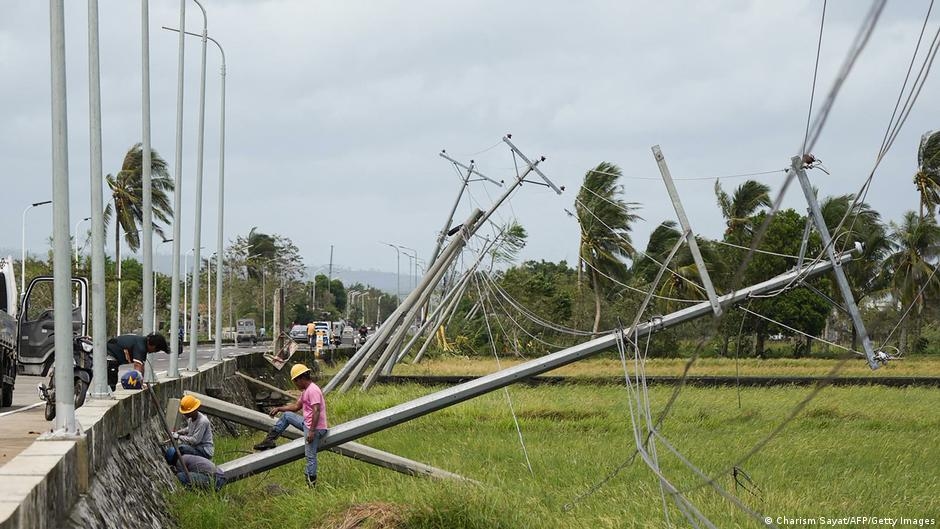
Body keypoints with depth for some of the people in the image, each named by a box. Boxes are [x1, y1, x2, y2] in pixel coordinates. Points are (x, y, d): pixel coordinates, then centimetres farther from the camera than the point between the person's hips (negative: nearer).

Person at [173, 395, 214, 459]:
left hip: (205, 452, -10)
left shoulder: (202, 421, -22)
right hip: (196, 448, 10)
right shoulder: (191, 418, 6)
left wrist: (179, 437, -17)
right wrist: (178, 432, 13)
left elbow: (195, 440, -25)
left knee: (181, 448, -29)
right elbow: (189, 429, 29)